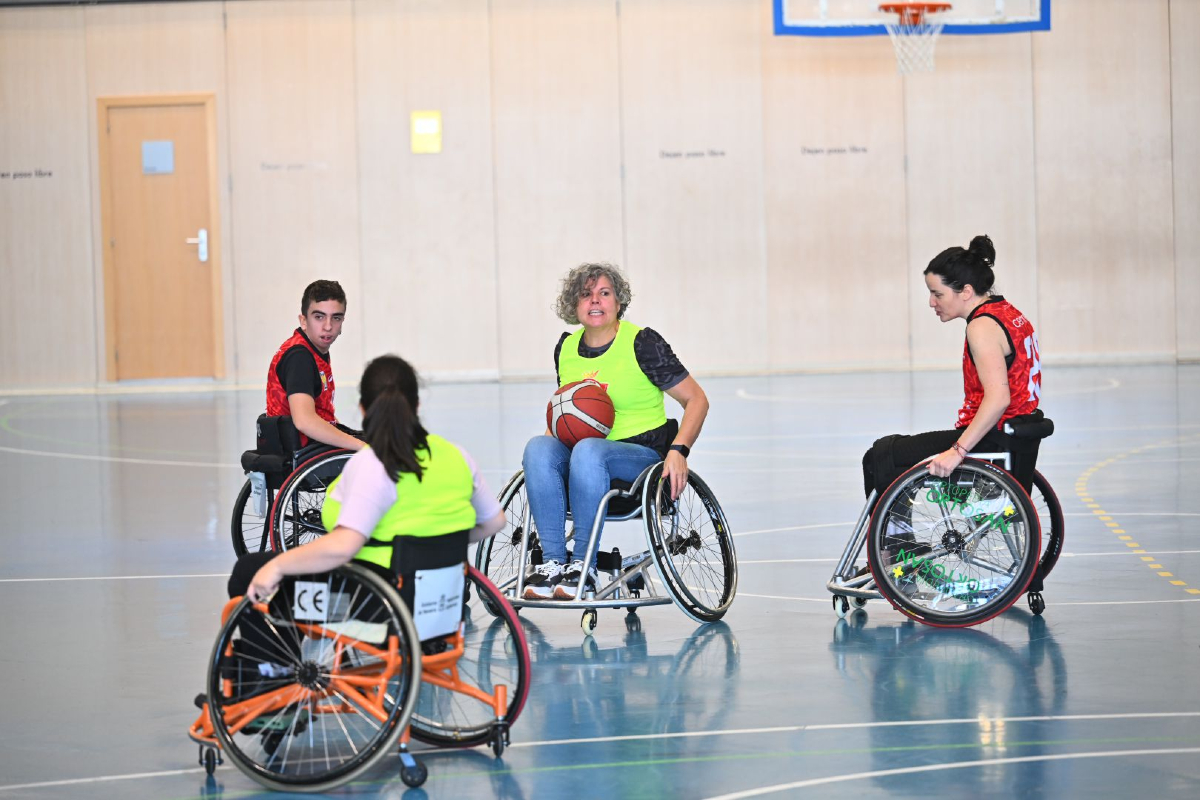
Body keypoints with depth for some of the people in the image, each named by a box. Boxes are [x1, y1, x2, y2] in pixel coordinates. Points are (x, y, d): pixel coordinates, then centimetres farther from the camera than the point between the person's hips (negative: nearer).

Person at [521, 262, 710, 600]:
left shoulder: (642, 343, -6)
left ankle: (584, 567, -31)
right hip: (582, 458, 5)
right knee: (538, 448, -26)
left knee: (588, 450, -36)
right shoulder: (566, 348, 10)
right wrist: (554, 431, 4)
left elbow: (697, 400, -5)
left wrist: (678, 450, -19)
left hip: (643, 455, -5)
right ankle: (553, 563, -31)